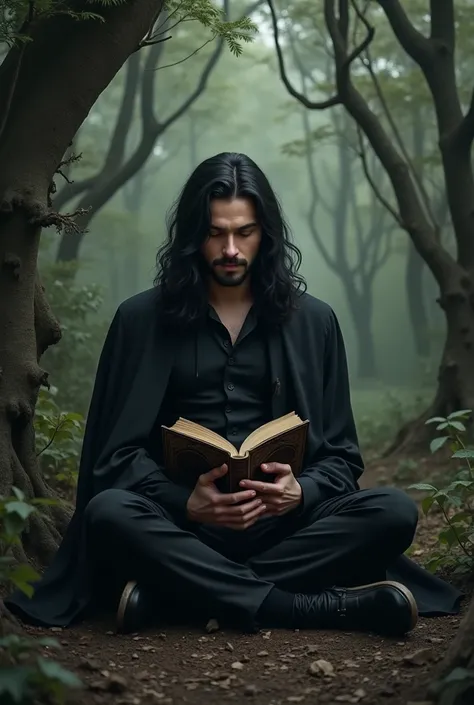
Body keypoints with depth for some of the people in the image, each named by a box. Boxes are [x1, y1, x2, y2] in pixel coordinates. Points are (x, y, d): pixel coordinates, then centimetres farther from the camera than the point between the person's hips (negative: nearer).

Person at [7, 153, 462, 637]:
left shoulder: (312, 321, 12)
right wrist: (183, 503, -17)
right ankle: (327, 608, -35)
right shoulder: (142, 319, 8)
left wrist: (302, 493, -14)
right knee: (108, 514, -33)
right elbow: (120, 450, 4)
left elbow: (341, 454, 11)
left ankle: (177, 591, -29)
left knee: (395, 512, -25)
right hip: (181, 523, -1)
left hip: (283, 523, 2)